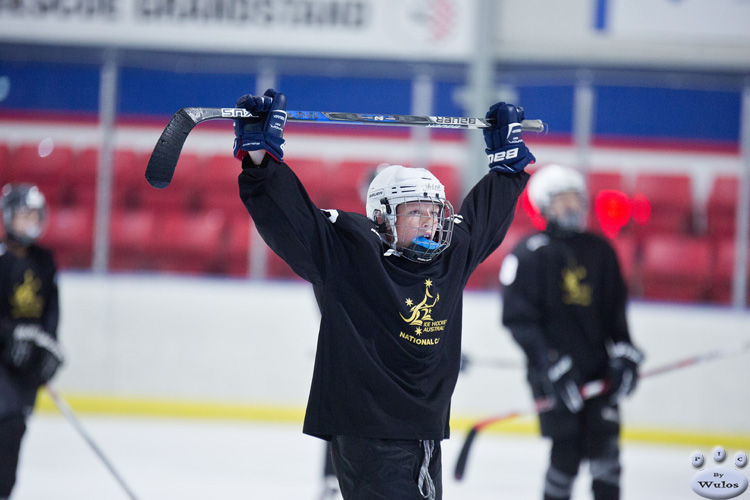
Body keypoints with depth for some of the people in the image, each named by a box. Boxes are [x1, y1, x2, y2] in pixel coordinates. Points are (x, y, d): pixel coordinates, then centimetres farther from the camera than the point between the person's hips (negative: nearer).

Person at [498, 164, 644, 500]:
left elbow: (616, 309, 19)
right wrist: (552, 367, -17)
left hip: (598, 371, 4)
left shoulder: (600, 251, 12)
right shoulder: (529, 255, -5)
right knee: (567, 453, -6)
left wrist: (623, 353, 4)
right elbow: (519, 320, -9)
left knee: (605, 447, -6)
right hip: (554, 376, -4)